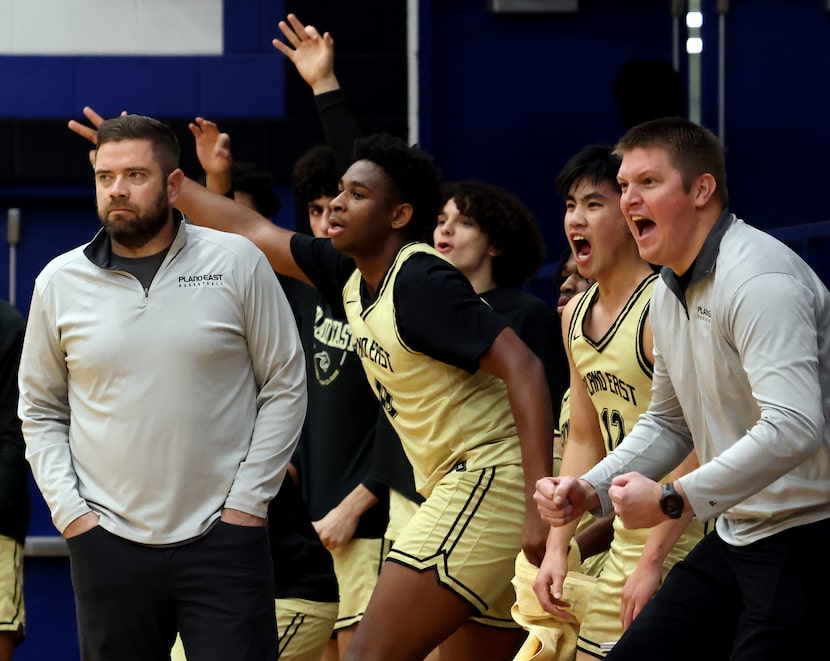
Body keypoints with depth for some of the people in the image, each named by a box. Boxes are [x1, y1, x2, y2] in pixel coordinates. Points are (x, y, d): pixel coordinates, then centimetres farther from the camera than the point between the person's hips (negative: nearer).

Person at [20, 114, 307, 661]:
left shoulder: (237, 263, -1)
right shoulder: (59, 283, 5)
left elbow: (285, 385, 3)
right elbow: (40, 411, 12)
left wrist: (248, 500, -3)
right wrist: (68, 511, 0)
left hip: (223, 535, -2)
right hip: (107, 544, 2)